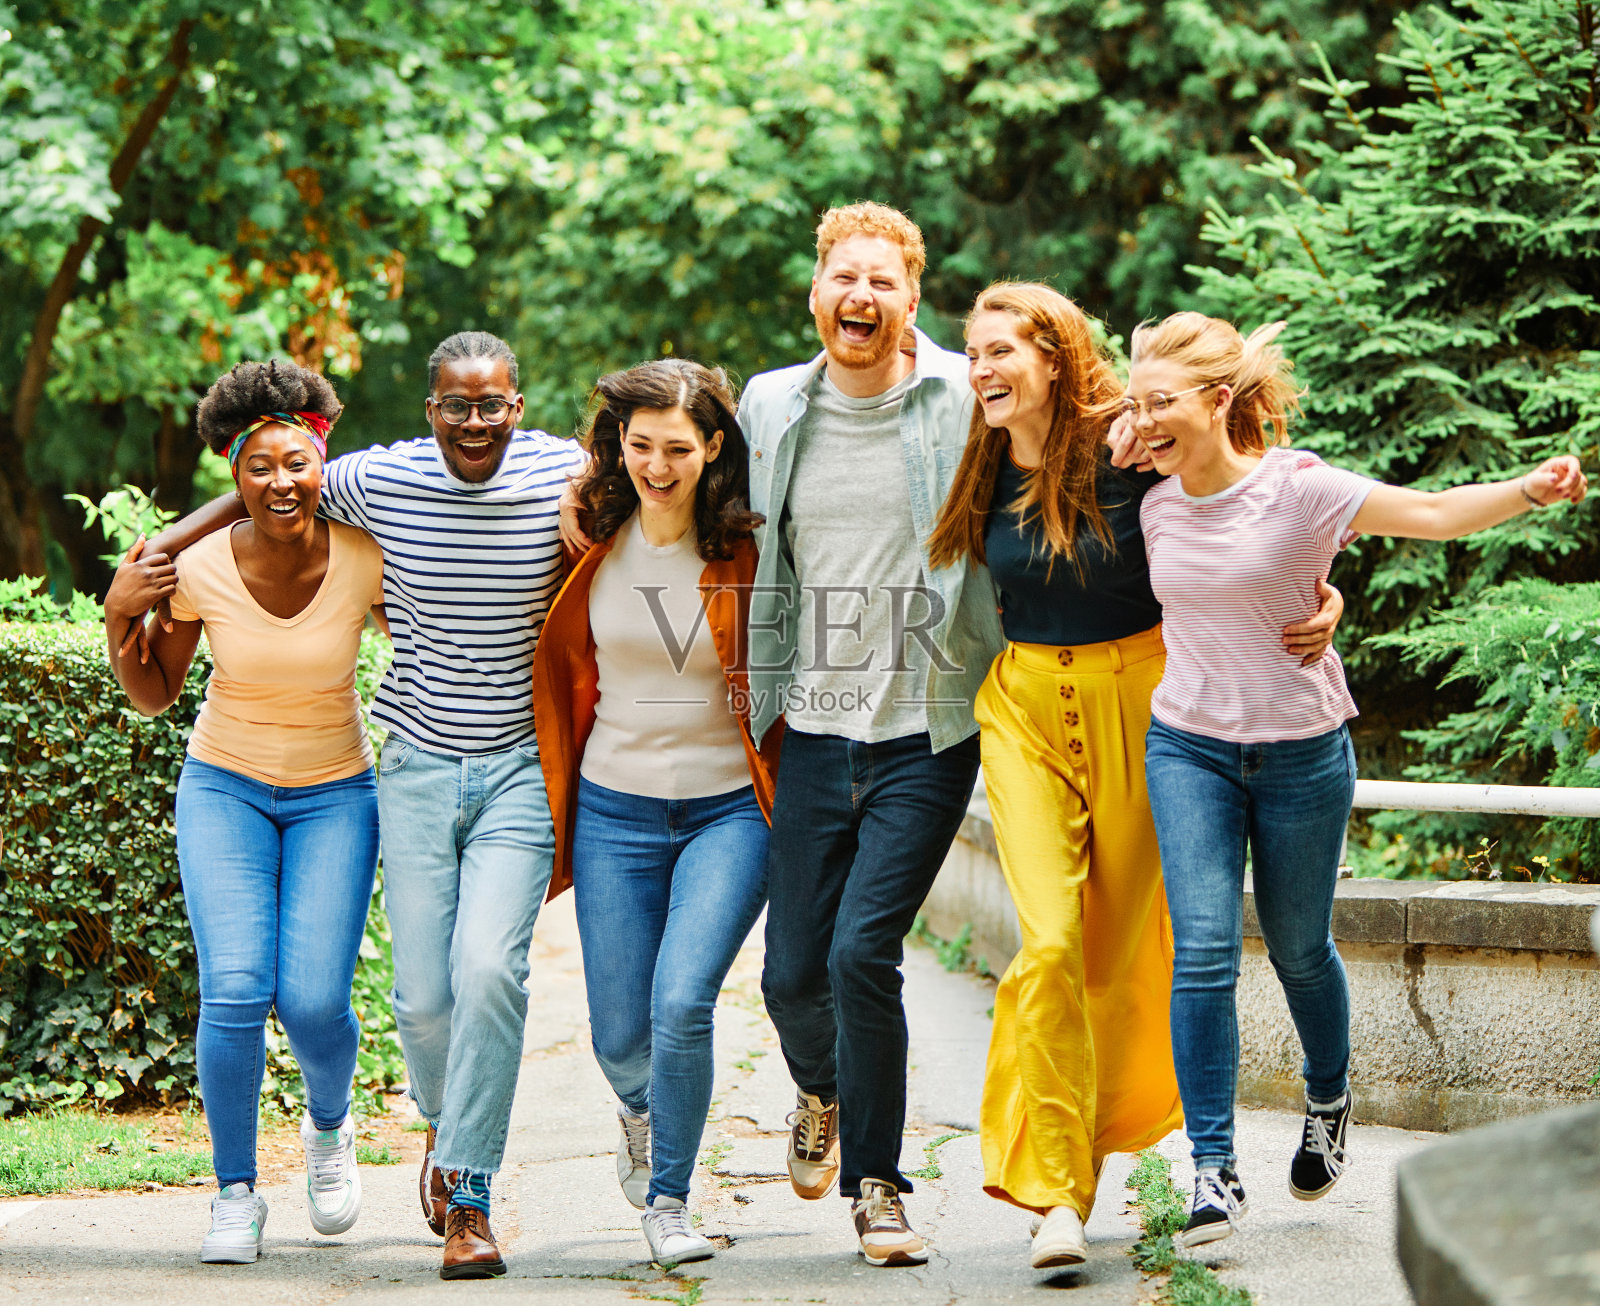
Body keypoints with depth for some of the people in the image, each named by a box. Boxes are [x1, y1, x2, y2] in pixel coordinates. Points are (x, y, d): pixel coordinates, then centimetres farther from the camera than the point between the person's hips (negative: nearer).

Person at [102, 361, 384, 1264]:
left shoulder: (364, 559, -14)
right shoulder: (199, 570, -14)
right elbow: (154, 697, 0)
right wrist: (120, 619, -16)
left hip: (334, 797, 0)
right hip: (226, 789, 0)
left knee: (314, 999, -14)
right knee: (235, 992, -18)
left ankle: (330, 1128, 21)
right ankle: (237, 1192, 1)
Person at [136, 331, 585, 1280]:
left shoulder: (562, 474, -7)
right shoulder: (379, 481, -5)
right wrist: (158, 549, 4)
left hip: (520, 771, -1)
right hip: (419, 767, 1)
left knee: (489, 967, -19)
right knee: (424, 995, -2)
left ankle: (469, 1193, -9)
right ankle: (449, 1121, 32)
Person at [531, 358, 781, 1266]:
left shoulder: (746, 550, -8)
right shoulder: (593, 543, -1)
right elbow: (560, 667, 13)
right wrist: (553, 798, 13)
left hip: (728, 811, -2)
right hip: (615, 813, 3)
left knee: (682, 1003, -20)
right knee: (621, 1038, 6)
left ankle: (669, 1199, 0)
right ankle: (642, 1109, 43)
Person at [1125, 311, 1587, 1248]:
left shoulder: (1298, 489, -15)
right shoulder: (1159, 509, 0)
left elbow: (1436, 513, -24)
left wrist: (1530, 490, -39)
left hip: (1302, 749, -3)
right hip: (1190, 748, 3)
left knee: (1298, 948, 11)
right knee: (1203, 952, -11)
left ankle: (1329, 1102, 42)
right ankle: (1215, 1171, -9)